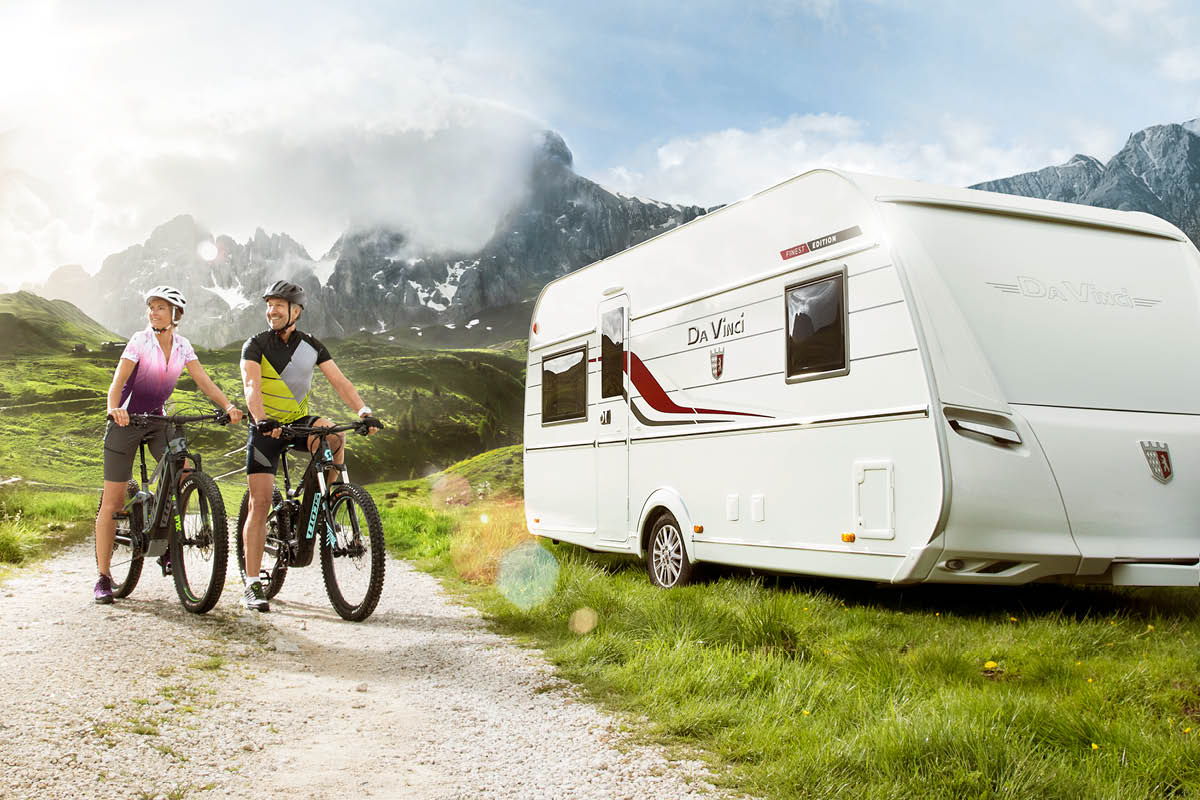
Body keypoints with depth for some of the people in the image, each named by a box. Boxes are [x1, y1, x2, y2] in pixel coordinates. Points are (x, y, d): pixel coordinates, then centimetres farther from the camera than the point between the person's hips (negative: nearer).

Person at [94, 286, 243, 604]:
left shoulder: (182, 346, 0)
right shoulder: (140, 340, -12)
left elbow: (204, 381, -5)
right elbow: (118, 381, -21)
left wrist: (228, 405, -21)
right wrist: (114, 408, -41)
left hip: (157, 421, 4)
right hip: (126, 421, -4)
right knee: (113, 500, -3)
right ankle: (103, 577, 6)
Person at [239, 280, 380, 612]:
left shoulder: (312, 346, 1)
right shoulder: (255, 345, -8)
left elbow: (339, 381, -7)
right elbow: (251, 386, -23)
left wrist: (363, 410, -25)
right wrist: (262, 420, -42)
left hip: (299, 421, 2)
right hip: (266, 428, -2)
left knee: (335, 435, -31)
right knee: (260, 503, -8)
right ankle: (252, 584, -2)